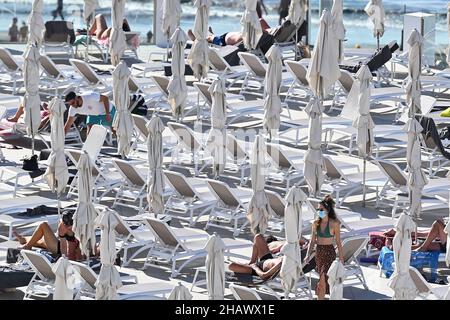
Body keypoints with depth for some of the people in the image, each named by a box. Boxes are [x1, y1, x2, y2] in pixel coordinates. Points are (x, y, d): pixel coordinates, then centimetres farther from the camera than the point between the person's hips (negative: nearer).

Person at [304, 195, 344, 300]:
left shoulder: (334, 224, -11)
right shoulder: (316, 223, 2)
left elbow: (338, 243, -6)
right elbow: (312, 241, 5)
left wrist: (341, 259, -3)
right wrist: (308, 255, -7)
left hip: (329, 253, -5)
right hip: (318, 252, 5)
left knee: (322, 279, -16)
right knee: (324, 279, 16)